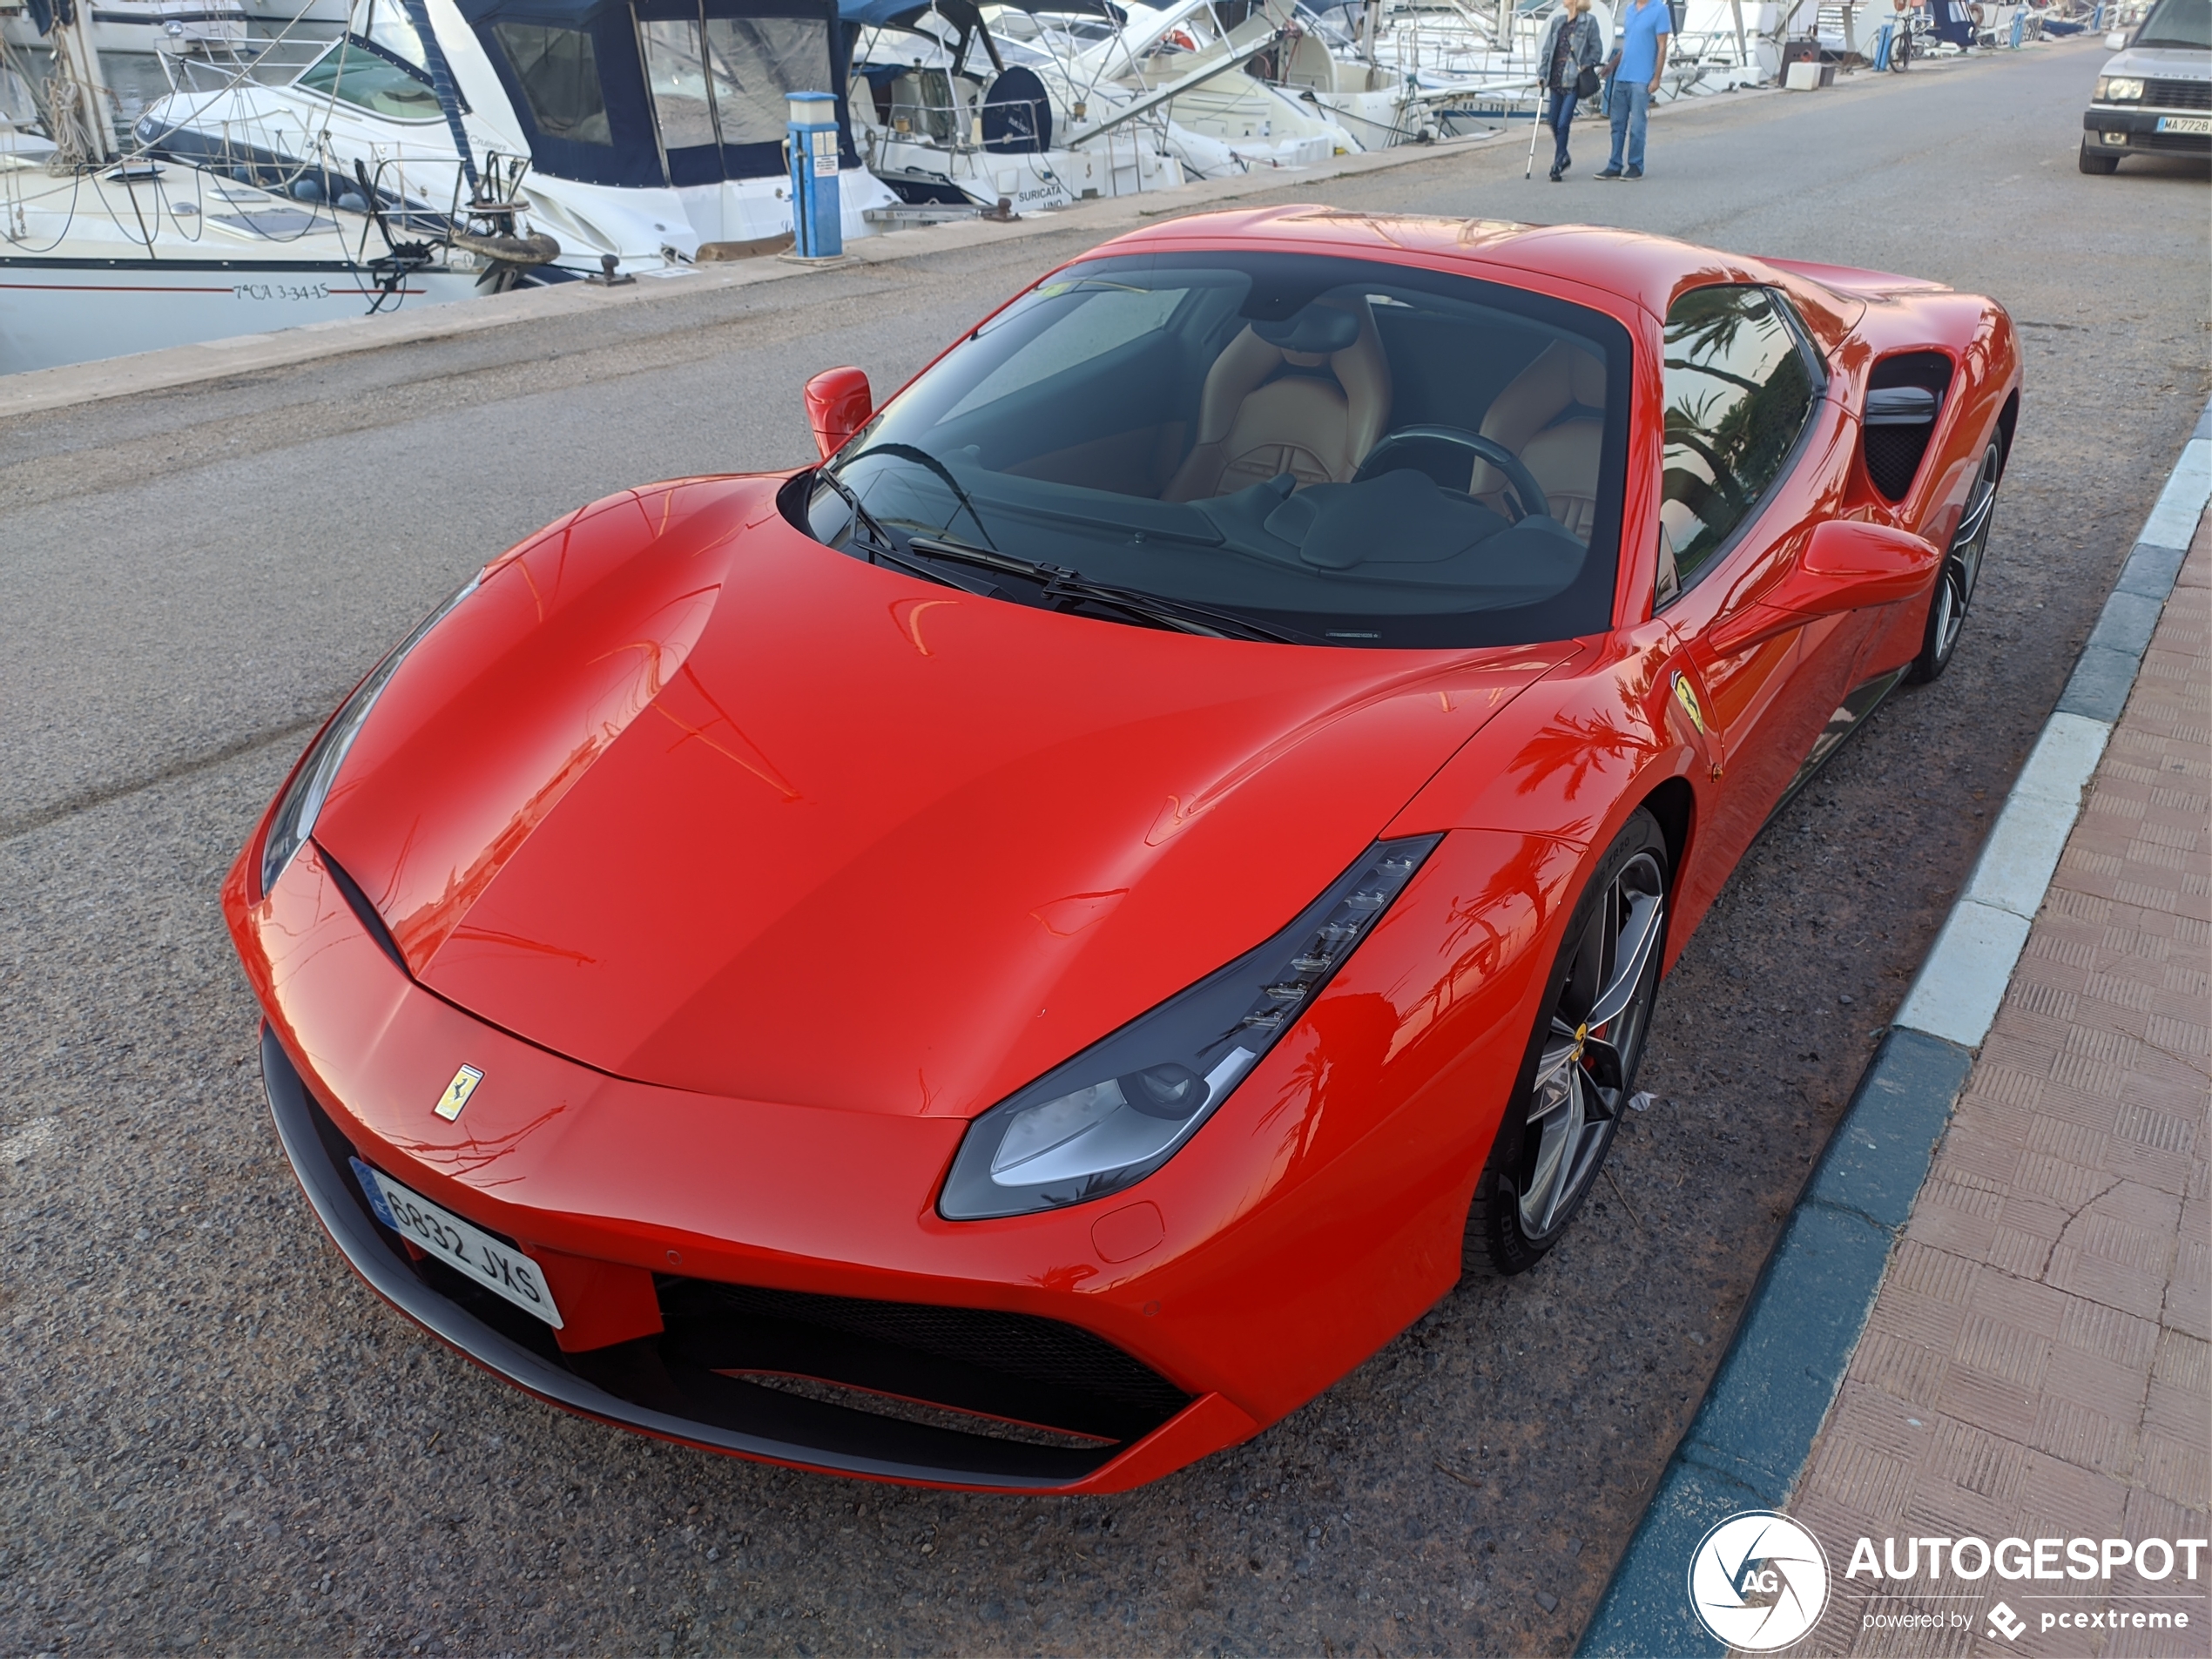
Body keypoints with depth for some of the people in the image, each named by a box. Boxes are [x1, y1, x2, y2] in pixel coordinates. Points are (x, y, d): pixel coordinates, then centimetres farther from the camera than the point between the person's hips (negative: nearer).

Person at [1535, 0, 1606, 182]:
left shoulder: (1589, 22, -2)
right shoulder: (1557, 21, 13)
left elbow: (1597, 50, -1)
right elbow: (1547, 48, 14)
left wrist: (1585, 68, -11)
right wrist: (1544, 72, 5)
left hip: (1573, 80, -6)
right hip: (1556, 78, 6)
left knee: (1563, 123, -11)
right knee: (1553, 122, 10)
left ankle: (1558, 165, -5)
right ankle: (1564, 157, 30)